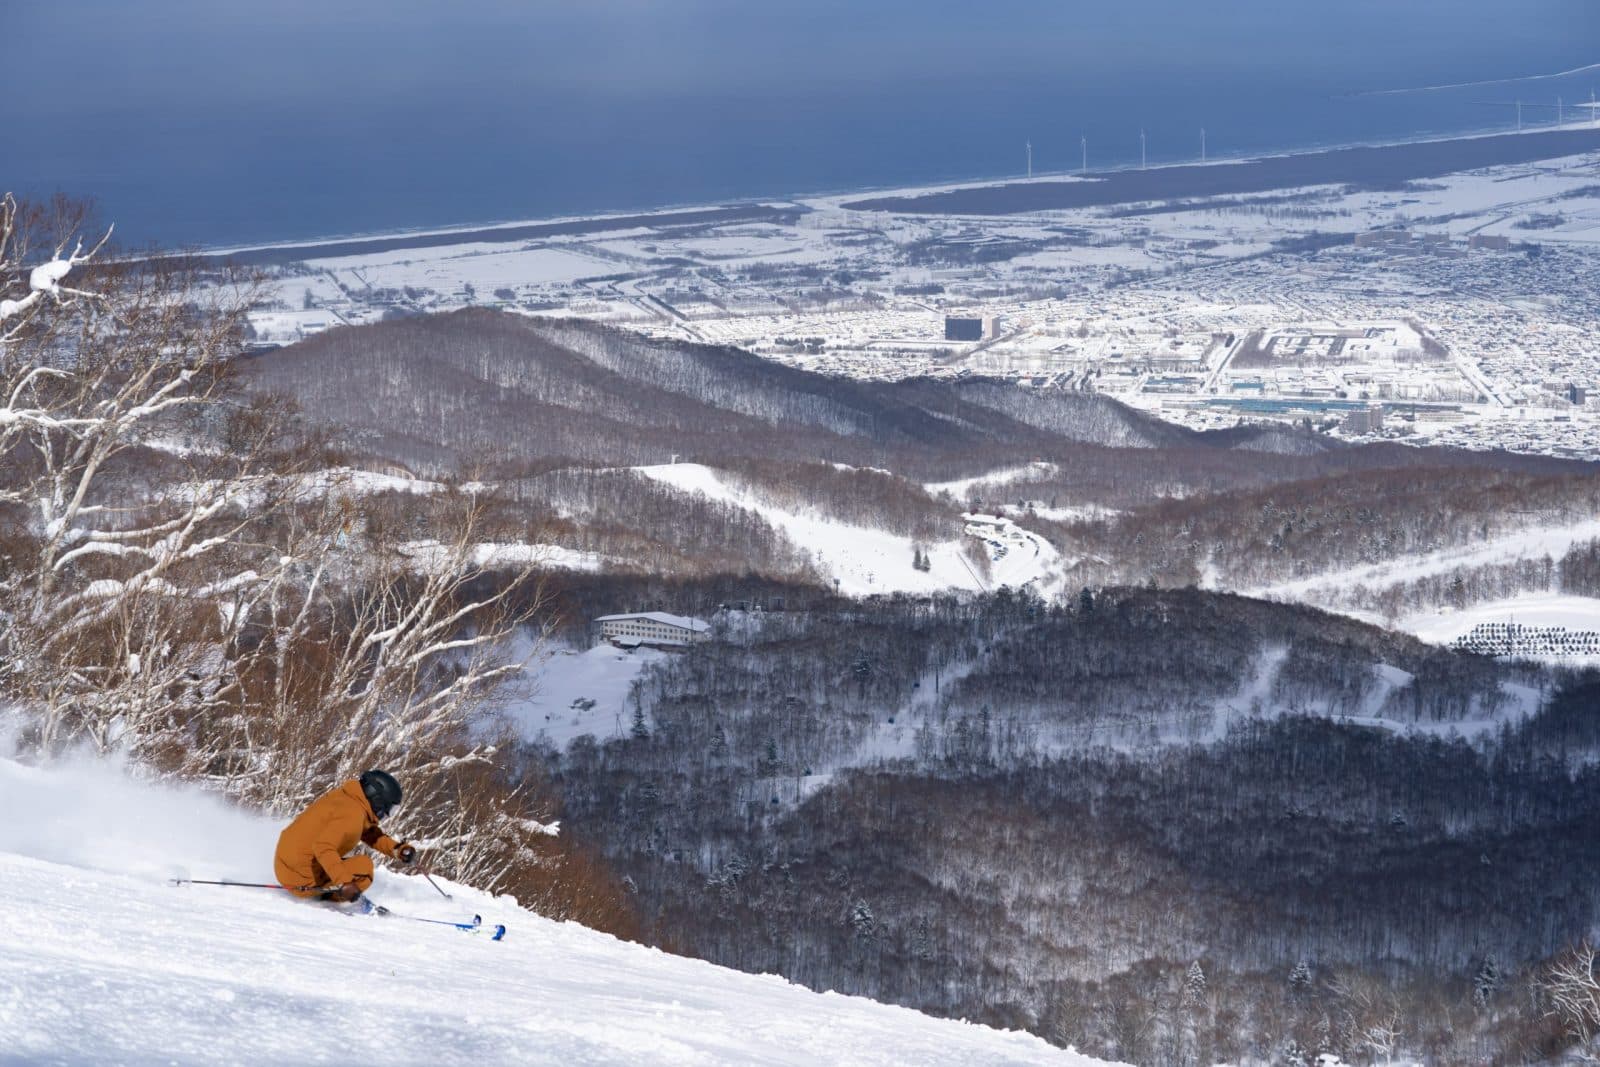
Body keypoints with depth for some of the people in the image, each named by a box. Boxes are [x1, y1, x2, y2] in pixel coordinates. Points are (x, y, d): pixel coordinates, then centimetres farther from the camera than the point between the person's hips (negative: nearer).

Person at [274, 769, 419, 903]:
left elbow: (371, 833, 22)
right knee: (364, 866, -14)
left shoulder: (345, 796, 9)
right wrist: (344, 882, -35)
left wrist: (397, 850, 10)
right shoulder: (353, 814, -19)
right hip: (301, 879, -10)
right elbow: (323, 847, -31)